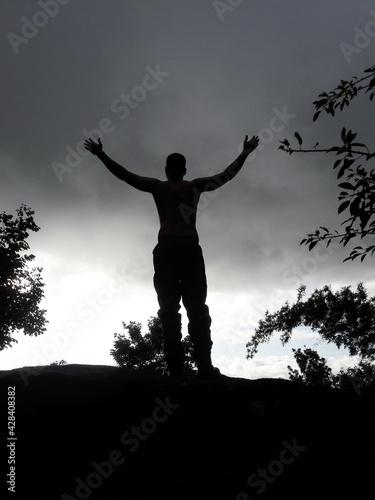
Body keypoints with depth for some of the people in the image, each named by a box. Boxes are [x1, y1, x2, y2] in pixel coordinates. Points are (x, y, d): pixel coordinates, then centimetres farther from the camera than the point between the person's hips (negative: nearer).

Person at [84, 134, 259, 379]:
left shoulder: (157, 186, 15)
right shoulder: (196, 185, 17)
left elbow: (125, 175, 13)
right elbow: (226, 175, 22)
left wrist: (100, 154, 20)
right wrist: (245, 152, 32)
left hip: (166, 247, 0)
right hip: (191, 248, 0)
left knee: (169, 308, -4)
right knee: (197, 307, -2)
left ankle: (175, 367, -14)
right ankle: (205, 366, -12)